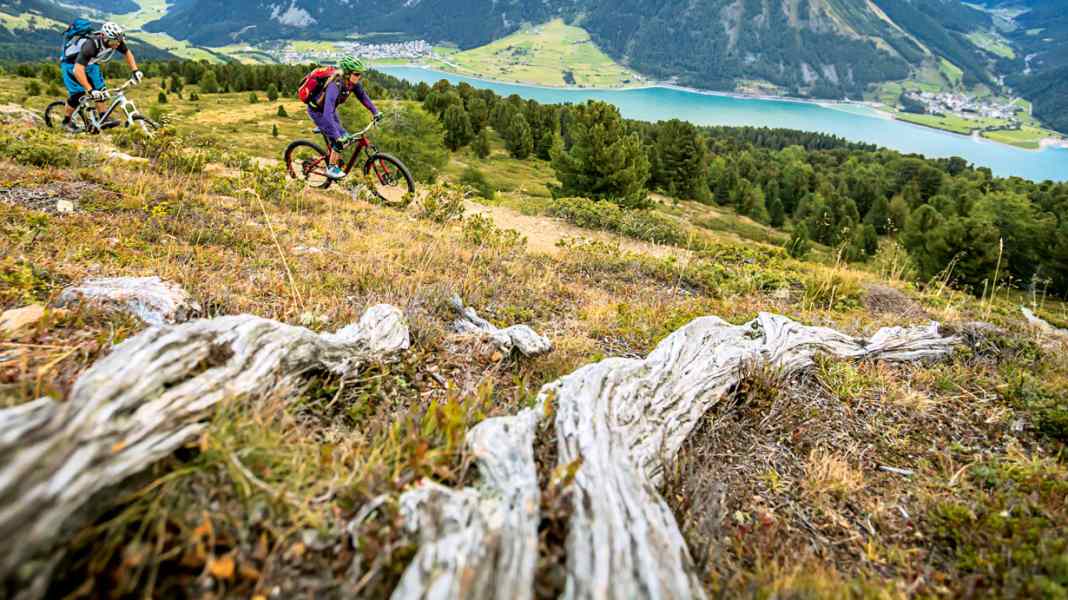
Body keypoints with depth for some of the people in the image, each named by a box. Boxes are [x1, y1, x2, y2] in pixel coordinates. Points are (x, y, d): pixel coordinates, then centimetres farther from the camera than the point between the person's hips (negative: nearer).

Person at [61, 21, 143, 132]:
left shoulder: (116, 42, -25)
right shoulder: (91, 45, -43)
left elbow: (128, 53, -1)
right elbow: (78, 70, -47)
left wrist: (135, 71, -11)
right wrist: (90, 90, -52)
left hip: (90, 63, 6)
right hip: (72, 63, -6)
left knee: (100, 90, -7)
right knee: (78, 94, -10)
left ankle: (104, 119, -2)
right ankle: (66, 122, 8)